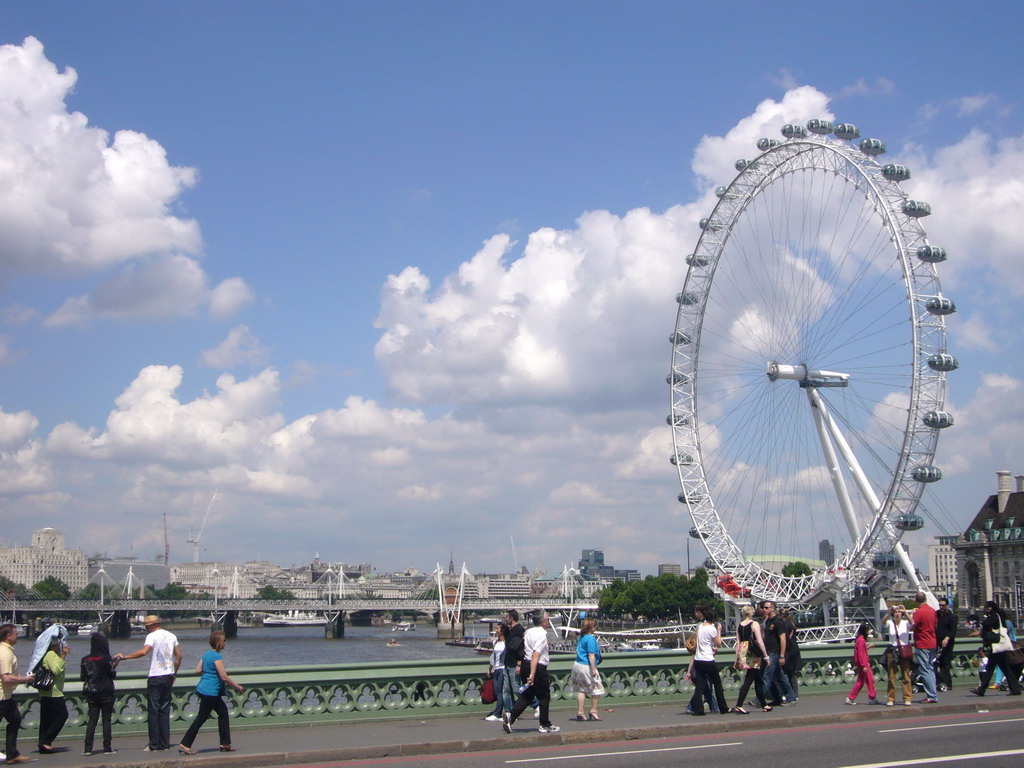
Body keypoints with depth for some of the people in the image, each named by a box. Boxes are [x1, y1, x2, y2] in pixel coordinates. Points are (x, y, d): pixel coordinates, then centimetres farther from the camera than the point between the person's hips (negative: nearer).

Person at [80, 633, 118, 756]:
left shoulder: (85, 660, 0)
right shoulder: (106, 658, -12)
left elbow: (83, 677, 6)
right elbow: (112, 675, -7)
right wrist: (113, 666, 9)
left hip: (91, 694, 4)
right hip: (106, 694, -4)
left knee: (92, 720, 7)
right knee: (106, 720, 3)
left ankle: (88, 748, 1)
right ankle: (107, 747, 4)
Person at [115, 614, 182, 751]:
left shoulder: (152, 636, -9)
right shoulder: (171, 636, 12)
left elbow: (144, 651, -25)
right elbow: (179, 656, 12)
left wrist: (124, 656, -21)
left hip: (155, 678, -6)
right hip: (168, 677, 6)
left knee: (154, 712, -1)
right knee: (165, 711, 10)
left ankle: (154, 745, -1)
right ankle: (165, 744, 9)